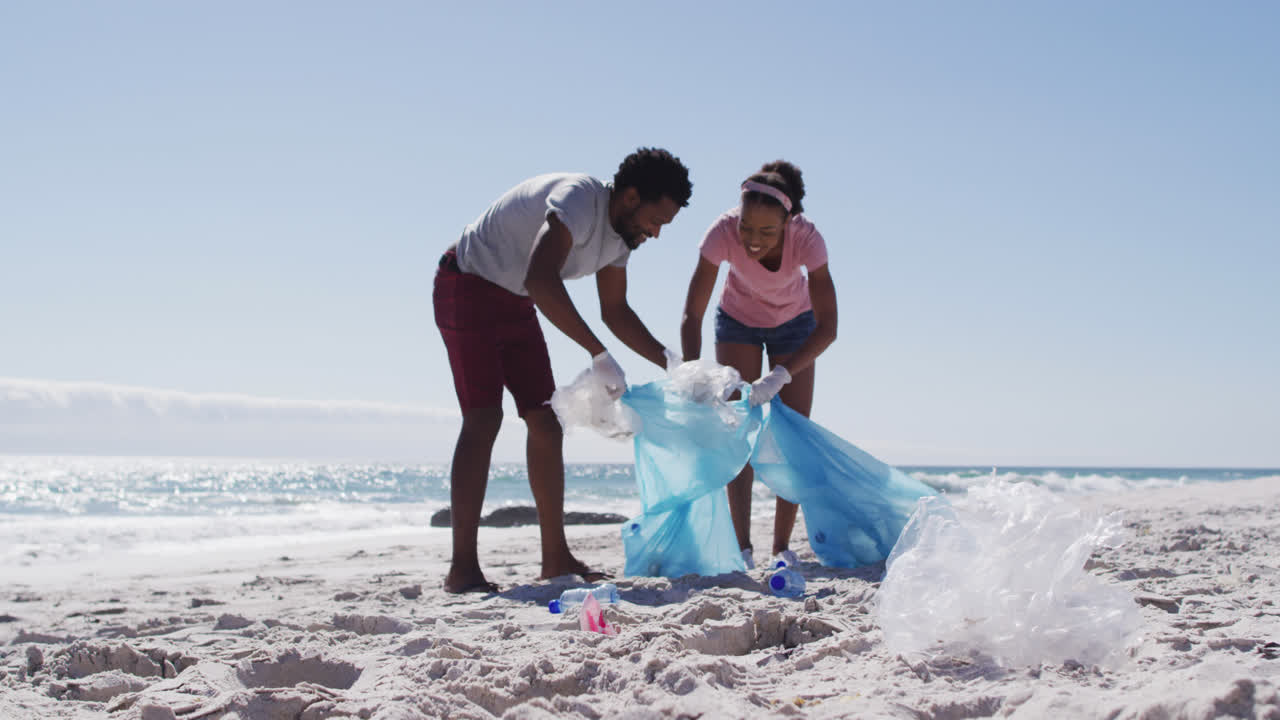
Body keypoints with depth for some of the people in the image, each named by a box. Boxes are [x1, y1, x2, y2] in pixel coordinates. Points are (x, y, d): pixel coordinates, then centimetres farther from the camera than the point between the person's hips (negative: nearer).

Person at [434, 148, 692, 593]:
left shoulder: (619, 233, 2)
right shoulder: (579, 199, -28)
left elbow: (616, 312, 13)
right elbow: (541, 281, -43)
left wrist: (670, 362, 3)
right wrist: (599, 355, -43)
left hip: (514, 302, 9)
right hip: (468, 286, -9)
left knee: (546, 422, 3)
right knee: (483, 418, -19)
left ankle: (556, 557, 8)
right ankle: (462, 569, -19)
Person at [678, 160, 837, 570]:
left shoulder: (806, 239, -37)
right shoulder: (723, 232, -36)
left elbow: (827, 327, -39)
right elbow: (692, 314, -33)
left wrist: (780, 375, -51)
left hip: (794, 323, 0)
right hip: (737, 320, 0)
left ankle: (782, 545, 2)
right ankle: (742, 545, -9)